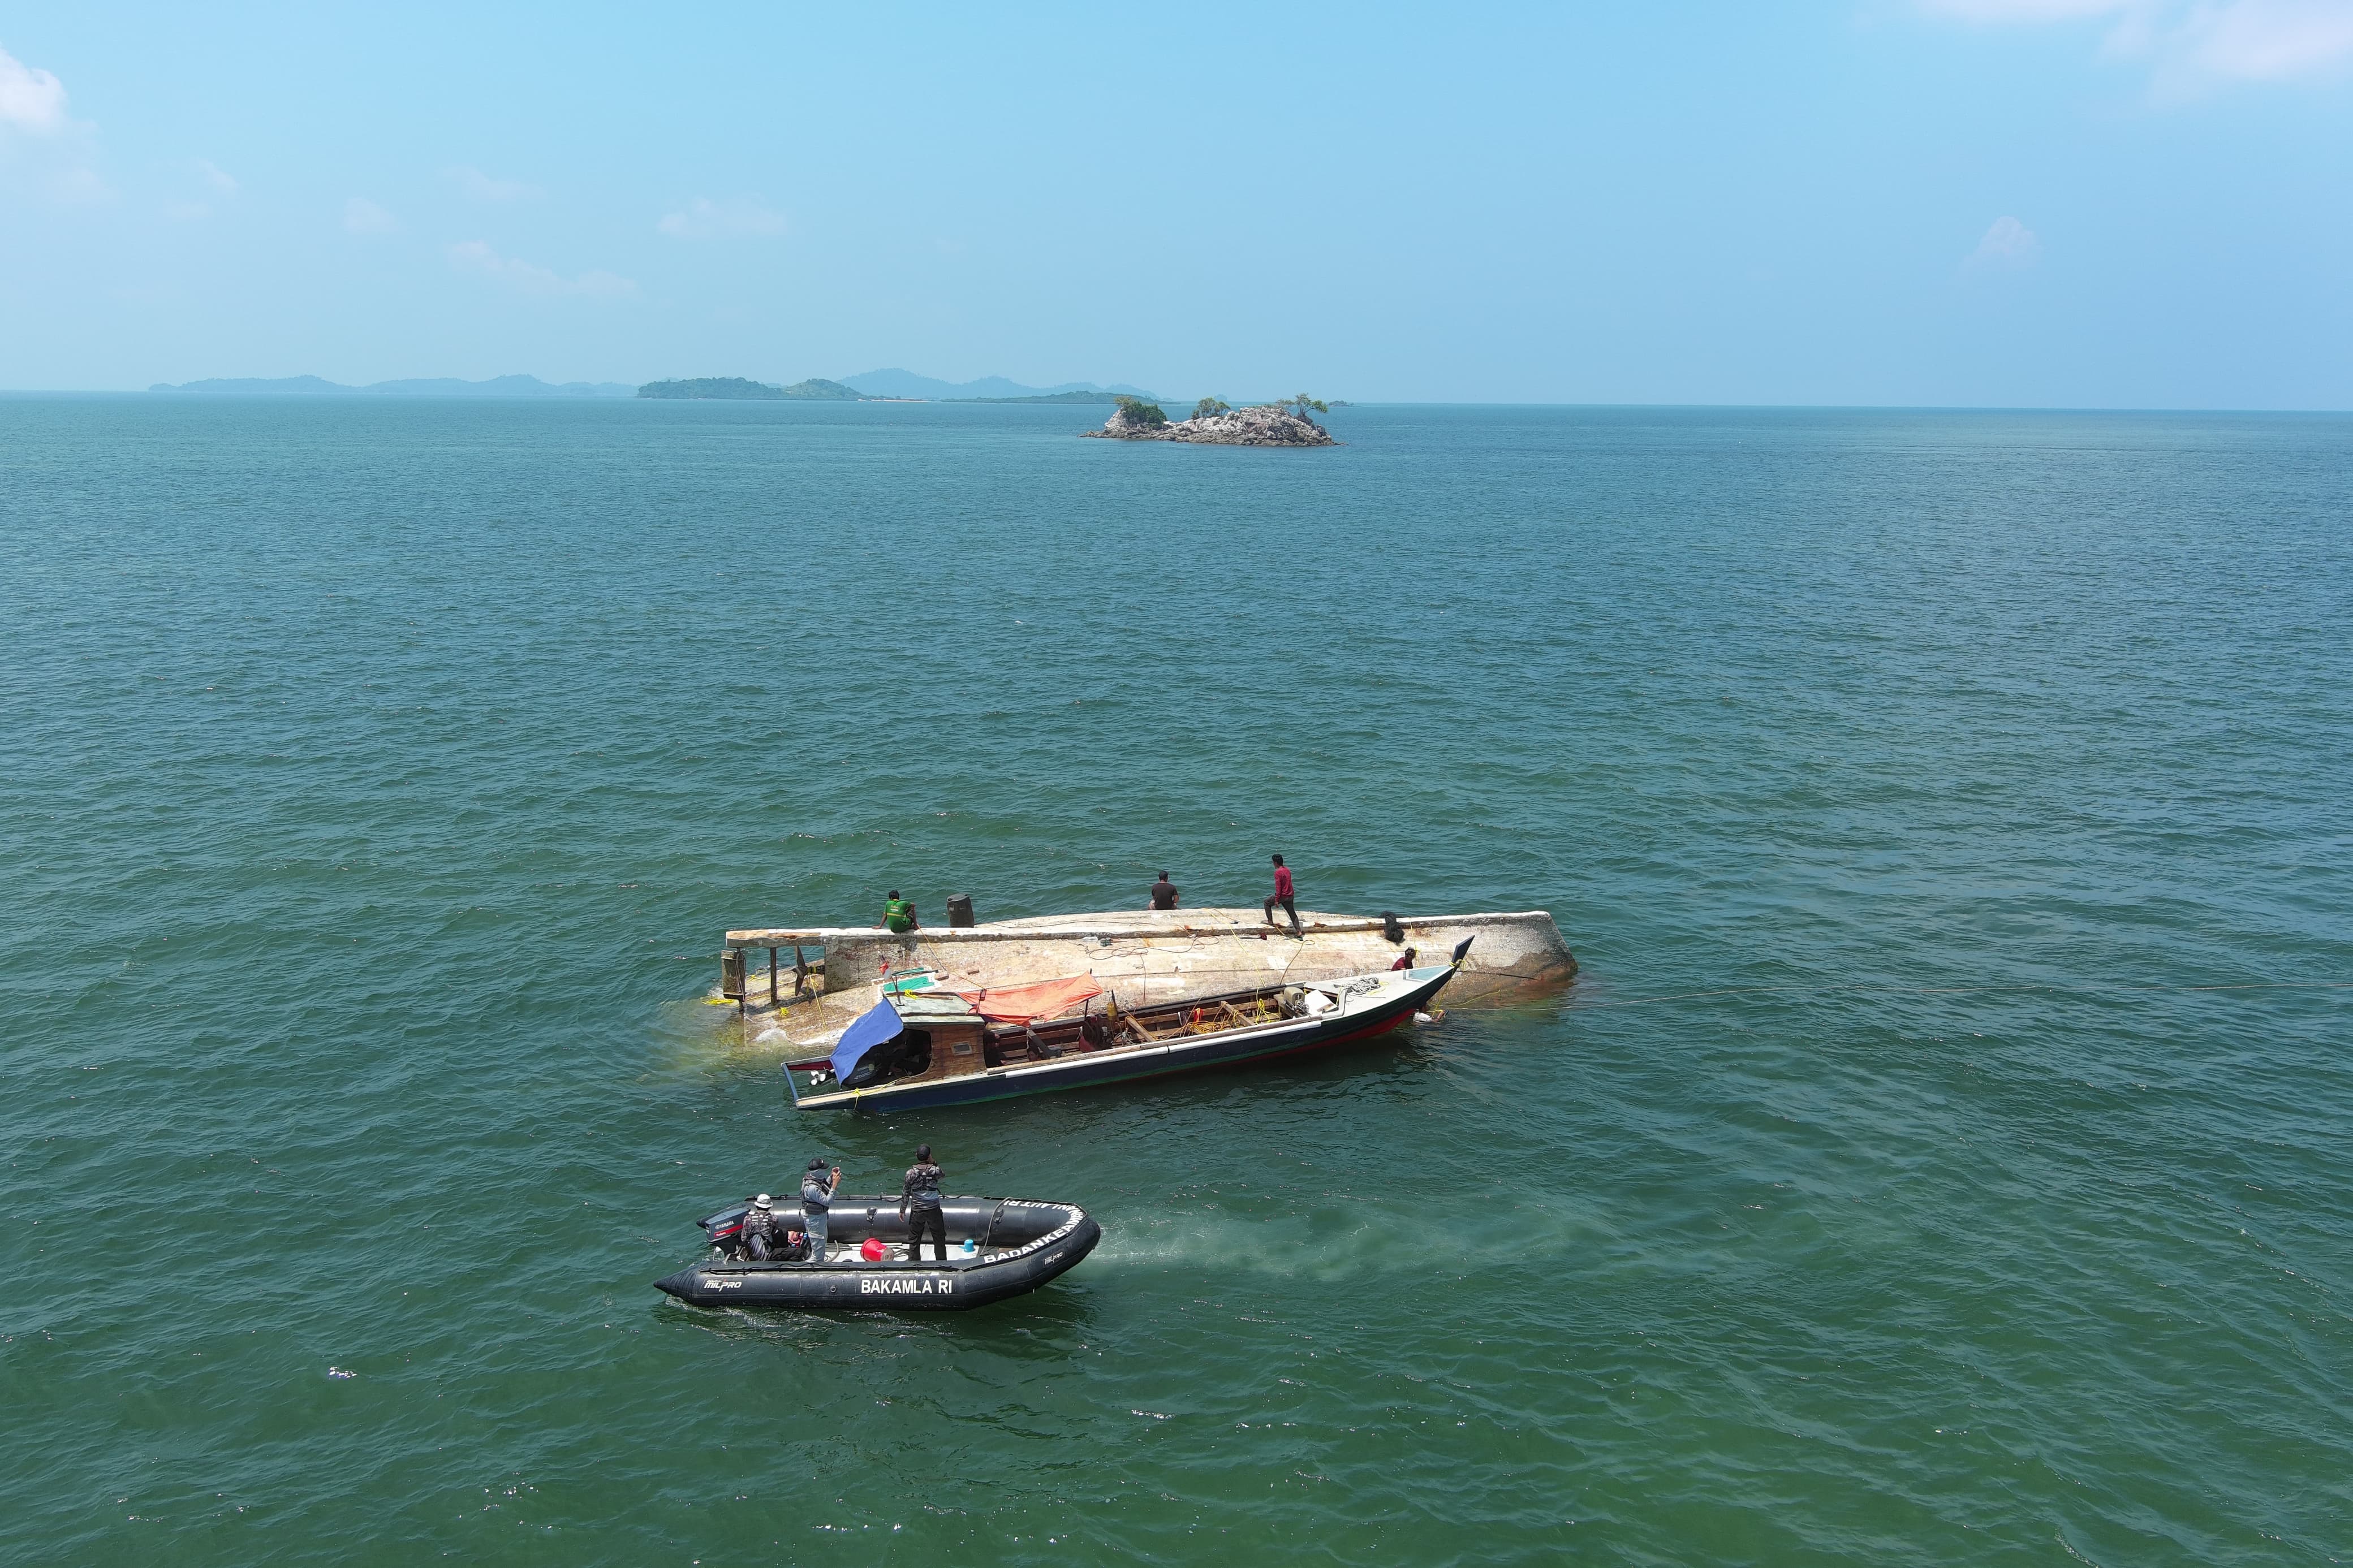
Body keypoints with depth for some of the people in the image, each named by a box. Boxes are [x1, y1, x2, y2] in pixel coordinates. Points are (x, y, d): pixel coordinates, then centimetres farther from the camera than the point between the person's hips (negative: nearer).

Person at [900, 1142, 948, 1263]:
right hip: (934, 1210, 0)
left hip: (917, 1211, 0)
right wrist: (933, 1163, 1)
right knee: (939, 1239, 15)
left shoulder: (911, 1172, -12)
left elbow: (905, 1193, -5)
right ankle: (942, 1262, 23)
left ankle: (914, 1263, 20)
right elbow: (941, 1174, 14)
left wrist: (902, 1210, 6)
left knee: (914, 1240, 14)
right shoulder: (935, 1170, -13)